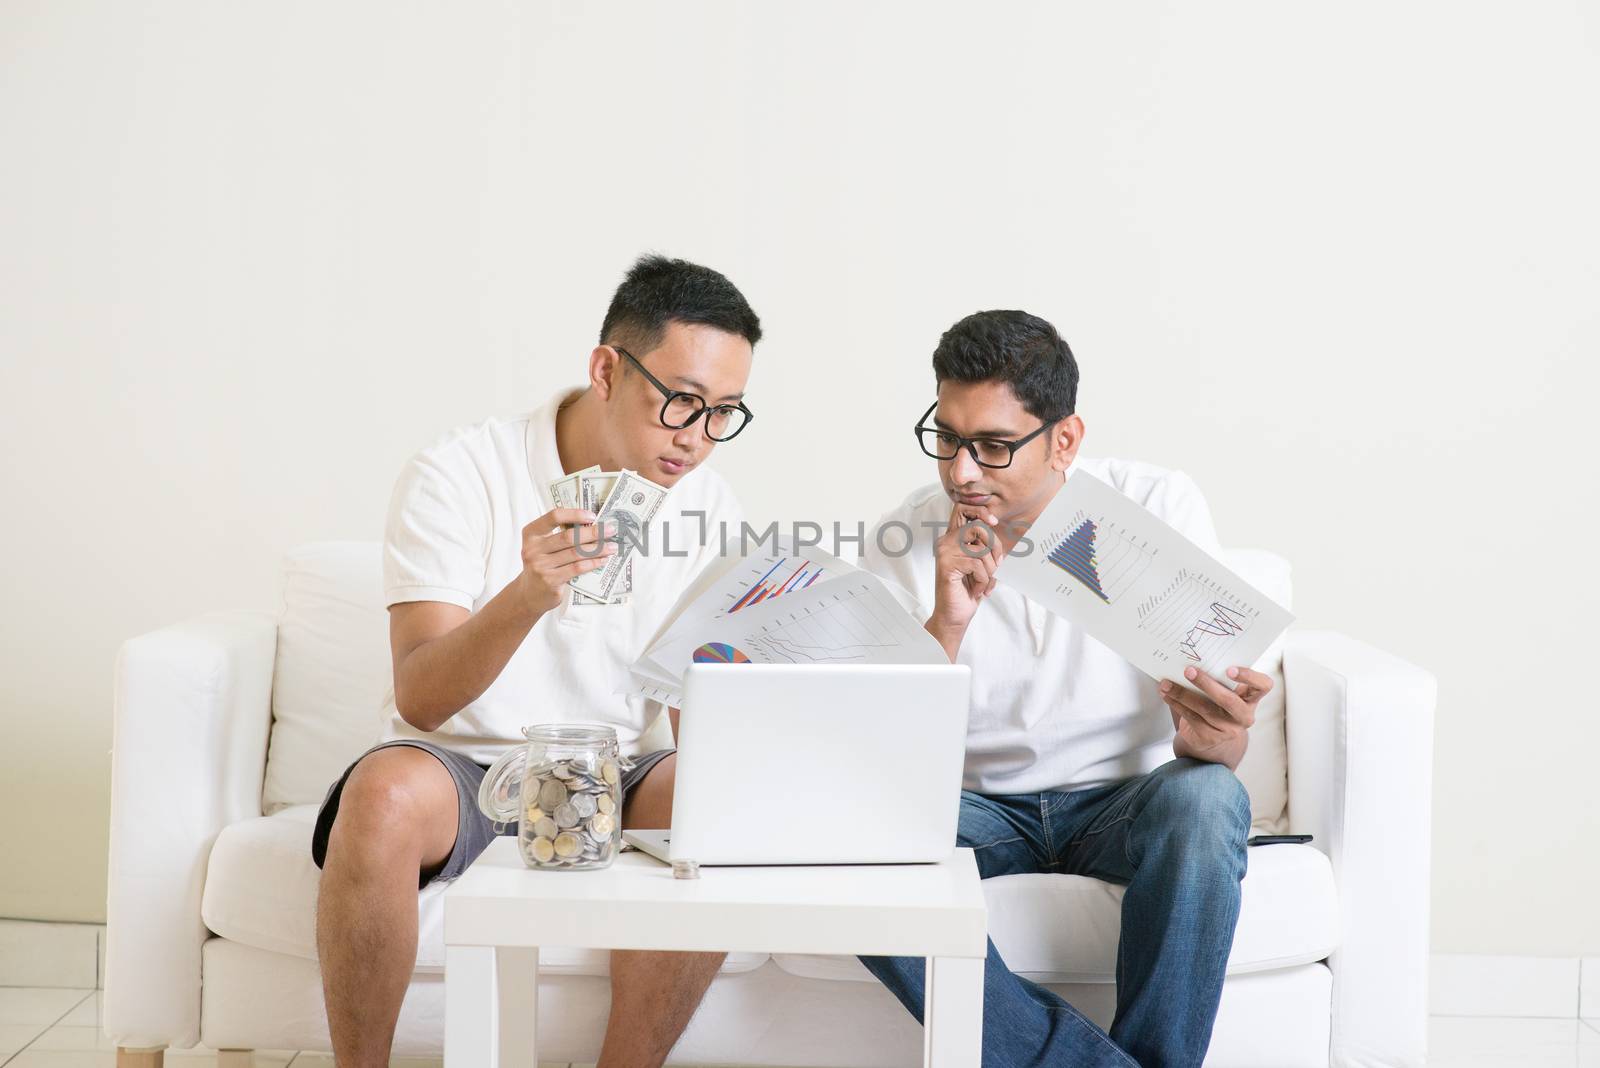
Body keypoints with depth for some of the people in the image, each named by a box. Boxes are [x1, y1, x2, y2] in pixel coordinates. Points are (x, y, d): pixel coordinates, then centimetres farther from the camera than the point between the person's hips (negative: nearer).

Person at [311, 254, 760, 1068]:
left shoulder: (707, 506, 2)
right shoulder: (458, 475, -10)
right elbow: (420, 698, -20)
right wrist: (528, 594, -38)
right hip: (459, 769, -3)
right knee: (387, 792, -35)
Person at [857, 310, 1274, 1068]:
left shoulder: (1159, 507, -8)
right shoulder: (901, 546, -6)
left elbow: (1220, 701, -11)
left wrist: (1216, 739, -36)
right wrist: (946, 624, -27)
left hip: (1124, 801, -1)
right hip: (980, 807, 1)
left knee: (1203, 798, -35)